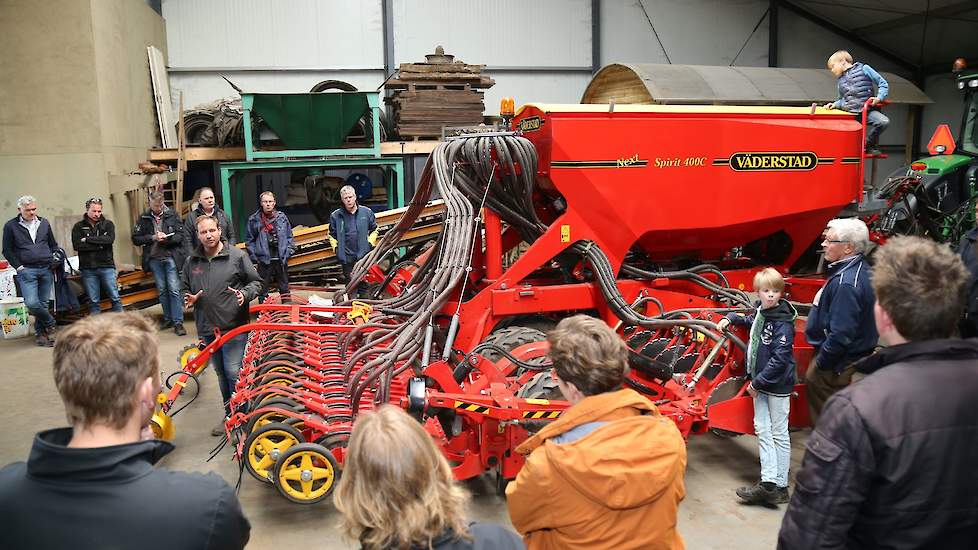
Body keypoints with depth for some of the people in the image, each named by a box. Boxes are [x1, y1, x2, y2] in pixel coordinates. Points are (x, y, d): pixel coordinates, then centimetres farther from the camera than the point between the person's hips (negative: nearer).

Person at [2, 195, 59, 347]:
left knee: (43, 303, 3)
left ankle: (40, 332, 15)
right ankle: (50, 323, 8)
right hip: (26, 270, -3)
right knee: (31, 303, -15)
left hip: (46, 269, 3)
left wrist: (55, 261, 6)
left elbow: (53, 245, 21)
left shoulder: (44, 223, 11)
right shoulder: (11, 226, 2)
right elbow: (7, 251, 4)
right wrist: (19, 267, -5)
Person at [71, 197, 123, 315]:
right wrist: (99, 245, -12)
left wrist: (88, 239, -10)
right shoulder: (79, 226, 7)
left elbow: (110, 239, -12)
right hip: (88, 269, 1)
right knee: (93, 301, 6)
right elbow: (77, 245, -7)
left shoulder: (108, 224, 6)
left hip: (106, 266, 0)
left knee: (115, 298, 0)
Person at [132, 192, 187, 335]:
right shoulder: (143, 218, 7)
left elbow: (181, 235, -1)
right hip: (154, 259, 3)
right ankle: (167, 319, 21)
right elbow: (135, 239, 5)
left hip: (171, 258, -3)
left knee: (174, 290, -7)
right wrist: (153, 237, -9)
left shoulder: (172, 215, 2)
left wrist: (167, 238, -18)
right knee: (162, 290, 10)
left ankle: (178, 322, -4)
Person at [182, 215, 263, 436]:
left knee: (233, 372, -8)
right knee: (221, 374, 16)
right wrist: (189, 298, 0)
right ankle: (229, 416, 29)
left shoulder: (237, 256, -4)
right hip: (207, 328, 5)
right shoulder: (192, 261, 8)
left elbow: (256, 282, 2)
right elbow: (184, 287, 22)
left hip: (233, 326, -5)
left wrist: (244, 294, -17)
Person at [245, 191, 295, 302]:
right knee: (263, 289, 4)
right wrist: (254, 259, -4)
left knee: (284, 288, 14)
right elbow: (249, 241, 2)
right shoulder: (254, 220, -2)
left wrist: (288, 252, 1)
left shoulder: (282, 217, 5)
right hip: (264, 260, -2)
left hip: (281, 260, 2)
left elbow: (289, 237, 11)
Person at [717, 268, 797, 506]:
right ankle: (768, 482, 4)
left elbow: (779, 358, -22)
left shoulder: (783, 322, -17)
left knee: (779, 433, 1)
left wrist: (757, 382, -18)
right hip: (760, 382, 8)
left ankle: (780, 486, 10)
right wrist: (730, 319, 20)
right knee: (762, 429, 3)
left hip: (778, 385, -8)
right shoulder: (761, 311, 8)